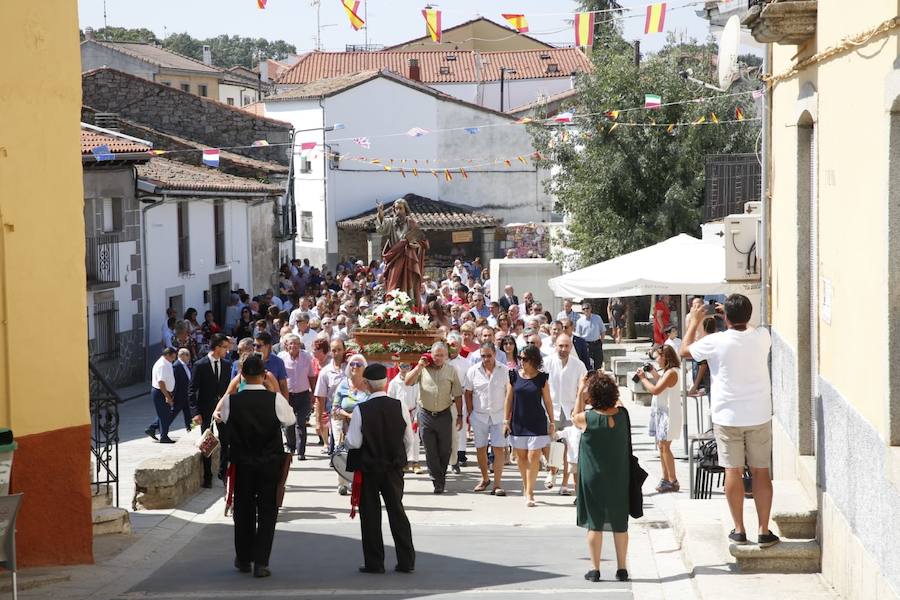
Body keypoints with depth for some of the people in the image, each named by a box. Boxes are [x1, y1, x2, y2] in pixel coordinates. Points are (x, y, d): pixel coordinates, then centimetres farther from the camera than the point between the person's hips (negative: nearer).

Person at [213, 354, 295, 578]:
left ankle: (243, 559, 25)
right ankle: (261, 562, 0)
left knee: (243, 509, 16)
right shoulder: (276, 399, -14)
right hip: (271, 463, -2)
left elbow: (219, 415, 10)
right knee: (267, 510, 5)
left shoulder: (231, 400, -11)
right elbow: (290, 419, 4)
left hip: (242, 463, 2)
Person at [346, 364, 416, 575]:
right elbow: (410, 440, 0)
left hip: (368, 468, -3)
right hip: (394, 468, 3)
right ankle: (406, 561, 11)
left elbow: (354, 442, -14)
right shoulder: (399, 407, -6)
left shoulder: (361, 410, -14)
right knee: (397, 511, 12)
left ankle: (374, 563, 8)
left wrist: (346, 433, 7)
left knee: (370, 514, 7)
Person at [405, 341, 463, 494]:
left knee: (444, 450, 7)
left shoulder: (451, 370, 1)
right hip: (426, 414, 0)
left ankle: (441, 478, 26)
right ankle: (437, 482, 6)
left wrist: (460, 416, 2)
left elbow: (458, 395, 5)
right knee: (430, 451, 1)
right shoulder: (423, 368, 1)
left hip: (444, 415, 0)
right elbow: (408, 382, -8)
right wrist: (419, 366, -13)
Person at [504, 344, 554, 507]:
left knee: (533, 457, -6)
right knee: (521, 456, 10)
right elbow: (509, 399, 7)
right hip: (518, 422, 3)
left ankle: (529, 493, -1)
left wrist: (552, 422, 3)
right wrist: (506, 420, 5)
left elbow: (547, 401, 2)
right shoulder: (514, 376, 1)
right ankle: (525, 486, 27)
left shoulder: (541, 378, -4)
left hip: (537, 423, -3)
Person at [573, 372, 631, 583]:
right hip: (619, 480, 3)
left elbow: (574, 418, 7)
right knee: (620, 525, 11)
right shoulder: (622, 414, -8)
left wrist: (581, 391, 8)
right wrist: (603, 382, 13)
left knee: (594, 524, 6)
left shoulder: (586, 418, -16)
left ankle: (595, 569, 9)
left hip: (593, 480, -2)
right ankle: (622, 569, 16)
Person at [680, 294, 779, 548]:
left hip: (727, 417, -2)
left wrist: (695, 322, 16)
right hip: (759, 417, 2)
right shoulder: (762, 337, -5)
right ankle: (764, 531, 6)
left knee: (733, 471, 7)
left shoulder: (717, 342, -13)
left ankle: (739, 530, 12)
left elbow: (685, 350, 6)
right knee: (761, 471, 6)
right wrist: (736, 314, 29)